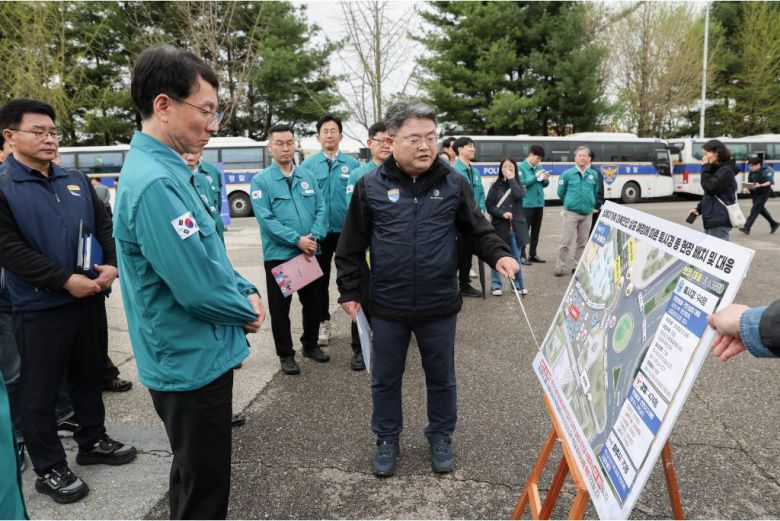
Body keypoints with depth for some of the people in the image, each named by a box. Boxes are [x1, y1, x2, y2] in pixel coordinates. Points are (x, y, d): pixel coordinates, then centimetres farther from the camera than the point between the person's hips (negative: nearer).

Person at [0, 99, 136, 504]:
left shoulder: (76, 181, 9)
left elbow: (104, 225, 10)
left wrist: (112, 265, -8)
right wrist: (66, 280, -19)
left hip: (90, 298, 6)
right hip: (40, 307, -5)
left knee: (89, 375, 18)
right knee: (41, 390, 7)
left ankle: (93, 441, 36)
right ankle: (49, 469, 21)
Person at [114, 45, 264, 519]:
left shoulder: (168, 170, 7)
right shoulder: (155, 183, -26)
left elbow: (209, 255, 15)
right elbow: (198, 287, -28)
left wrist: (247, 290, 1)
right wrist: (247, 310, -10)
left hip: (197, 355, 10)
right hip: (193, 362, -10)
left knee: (195, 473, 28)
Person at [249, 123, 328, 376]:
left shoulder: (308, 176, 6)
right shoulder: (261, 181, -6)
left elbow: (321, 209, 3)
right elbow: (265, 219, -15)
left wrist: (314, 237, -14)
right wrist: (297, 240, -20)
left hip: (309, 253, 4)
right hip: (278, 255, -4)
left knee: (313, 302, 15)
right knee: (280, 307, 6)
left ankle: (310, 344, 35)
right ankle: (286, 354, 22)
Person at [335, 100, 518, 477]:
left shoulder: (453, 183, -3)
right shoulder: (371, 186, -5)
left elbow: (477, 230, 5)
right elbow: (352, 246, 1)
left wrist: (498, 255, -13)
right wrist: (349, 291, 1)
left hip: (439, 307, 1)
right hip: (387, 308, 0)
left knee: (441, 378, 17)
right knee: (385, 379, 16)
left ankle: (440, 437, 40)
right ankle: (387, 439, 38)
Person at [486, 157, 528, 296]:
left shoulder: (519, 185, 11)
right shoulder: (495, 186, 4)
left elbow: (518, 195, -12)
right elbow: (489, 205, -1)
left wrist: (511, 179, -5)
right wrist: (502, 214, -14)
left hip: (516, 225, 2)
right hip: (499, 225, -2)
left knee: (516, 258, 8)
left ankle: (518, 285, 18)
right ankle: (496, 285, 12)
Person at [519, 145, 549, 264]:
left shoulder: (539, 167, 11)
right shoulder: (521, 167, -7)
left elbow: (543, 185, 18)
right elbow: (521, 183, -18)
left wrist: (546, 180, -4)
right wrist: (535, 176, -19)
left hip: (539, 203, 7)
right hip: (527, 204, -7)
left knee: (536, 231, 12)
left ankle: (533, 254, 22)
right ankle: (522, 255, 2)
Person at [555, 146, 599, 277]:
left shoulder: (594, 175, 5)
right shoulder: (567, 174, -4)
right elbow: (561, 192, 7)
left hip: (587, 213, 3)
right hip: (571, 213, -3)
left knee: (582, 242, 9)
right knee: (566, 241, -5)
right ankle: (560, 267, 2)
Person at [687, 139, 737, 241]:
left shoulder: (726, 171, -11)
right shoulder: (715, 169, 18)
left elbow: (710, 188, -19)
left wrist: (705, 168, -11)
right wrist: (699, 208, 10)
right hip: (711, 220, 10)